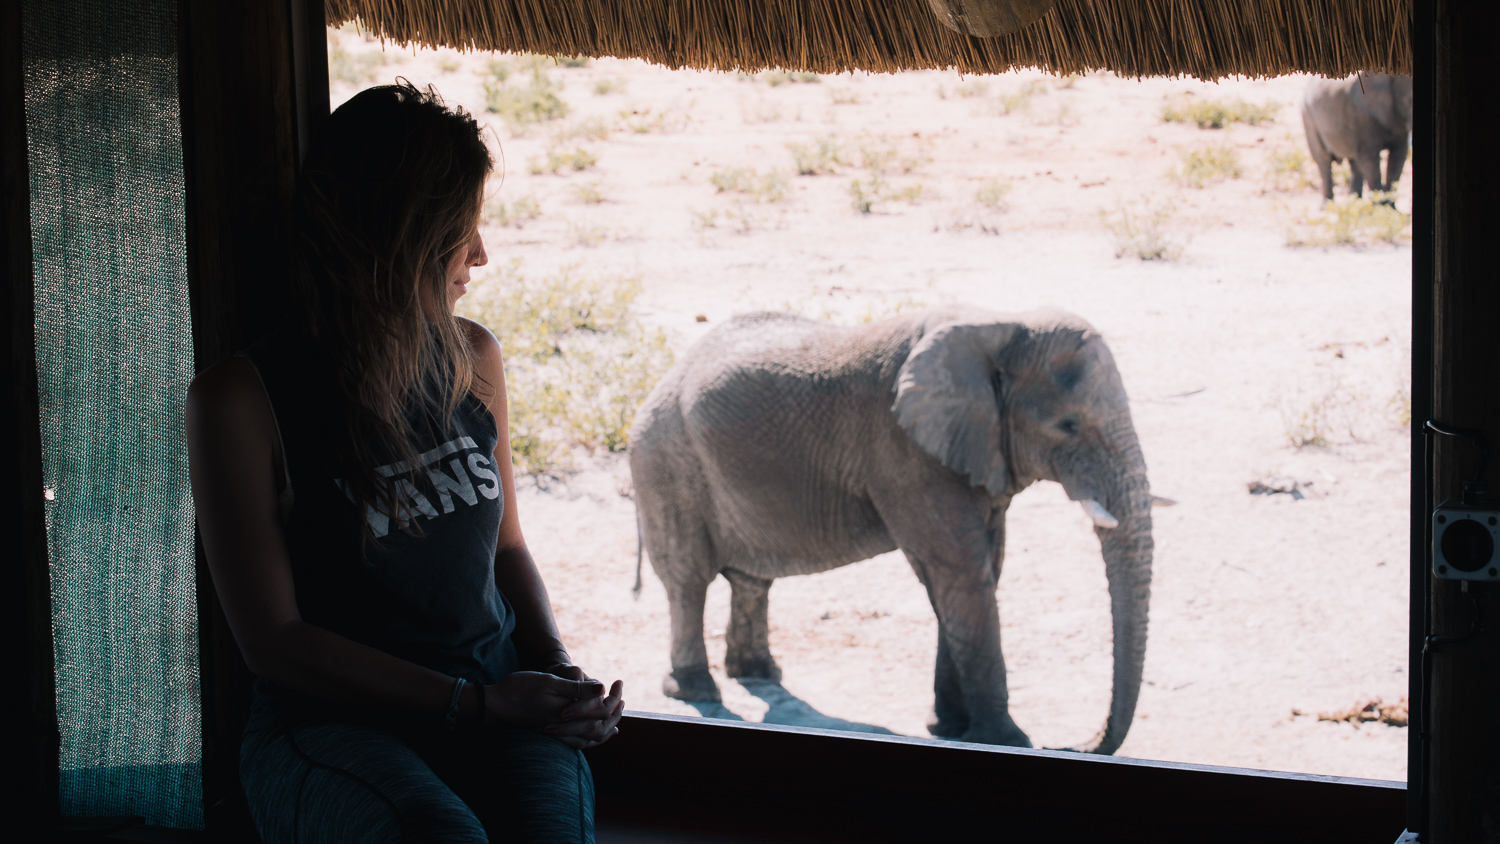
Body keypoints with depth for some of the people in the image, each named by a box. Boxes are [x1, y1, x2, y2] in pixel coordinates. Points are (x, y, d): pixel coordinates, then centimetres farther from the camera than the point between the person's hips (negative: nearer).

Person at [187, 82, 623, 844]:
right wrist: (476, 702, -13)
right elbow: (273, 640, -7)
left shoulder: (472, 358, 11)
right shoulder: (239, 398, -6)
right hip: (333, 718, -4)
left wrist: (558, 668, 2)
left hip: (497, 702, 4)